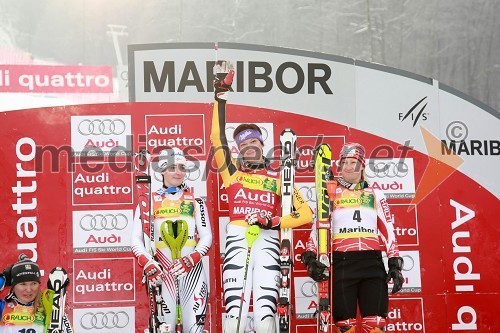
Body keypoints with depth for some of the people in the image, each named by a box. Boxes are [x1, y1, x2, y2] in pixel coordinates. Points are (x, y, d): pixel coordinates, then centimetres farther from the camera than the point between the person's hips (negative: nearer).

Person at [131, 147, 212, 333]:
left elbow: (206, 237, 3)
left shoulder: (195, 200, 10)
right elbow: (136, 239, 1)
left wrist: (190, 260, -14)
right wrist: (147, 263, -15)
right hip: (161, 270, -1)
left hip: (192, 269, 1)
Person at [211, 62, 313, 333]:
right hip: (238, 238, 0)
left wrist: (273, 223, -5)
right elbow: (217, 138, 6)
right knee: (234, 307, -13)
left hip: (267, 241, 0)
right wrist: (221, 96, 0)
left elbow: (306, 214, 10)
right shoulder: (231, 171, 19)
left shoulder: (277, 178, 18)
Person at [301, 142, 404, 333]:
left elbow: (388, 231, 12)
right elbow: (317, 228, 6)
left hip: (372, 263, 1)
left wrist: (395, 264, 3)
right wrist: (310, 257, -9)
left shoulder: (375, 195, 16)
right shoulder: (330, 195, 13)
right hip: (341, 264, -1)